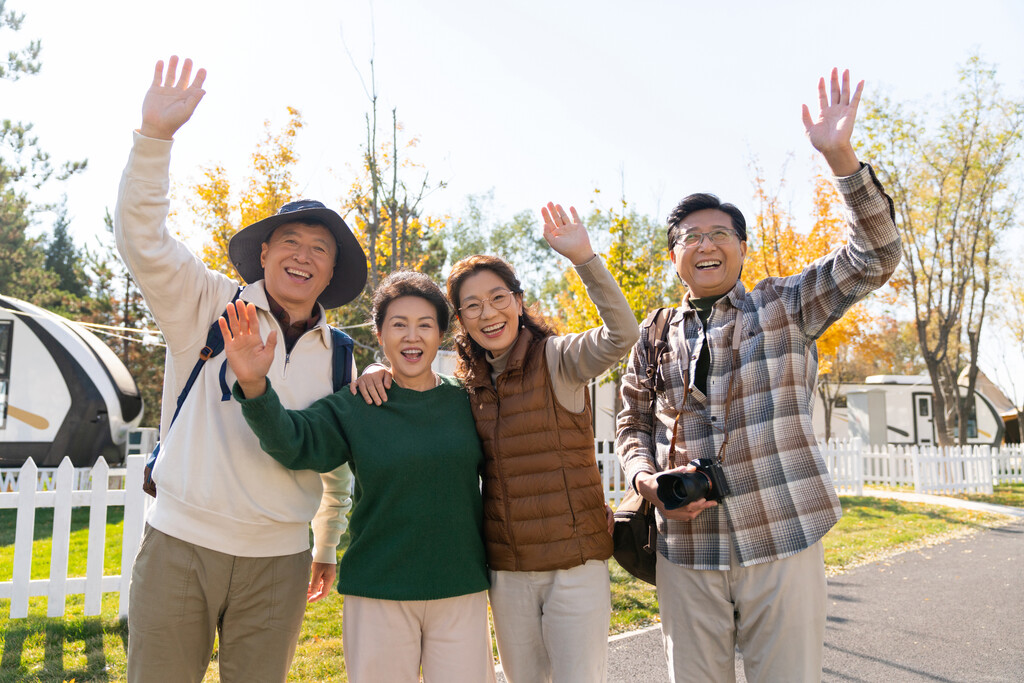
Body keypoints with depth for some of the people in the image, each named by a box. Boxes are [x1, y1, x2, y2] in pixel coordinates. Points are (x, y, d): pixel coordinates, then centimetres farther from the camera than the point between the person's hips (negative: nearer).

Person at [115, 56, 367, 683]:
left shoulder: (337, 356, 8)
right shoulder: (209, 305, 1)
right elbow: (143, 239, -15)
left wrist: (327, 547, 22)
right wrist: (155, 137, -25)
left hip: (277, 564, 3)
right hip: (180, 548, -2)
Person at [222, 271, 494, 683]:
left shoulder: (466, 404, 3)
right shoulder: (353, 408, -2)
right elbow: (292, 441, -17)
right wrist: (253, 385, -35)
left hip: (461, 592, 2)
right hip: (377, 596, -1)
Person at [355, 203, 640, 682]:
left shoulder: (557, 359, -9)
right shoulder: (470, 383, 6)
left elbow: (622, 335, -27)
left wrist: (582, 256, -35)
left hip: (575, 561, -5)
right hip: (506, 569, 5)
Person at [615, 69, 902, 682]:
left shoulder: (787, 306, 3)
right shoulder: (654, 336, 10)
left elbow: (876, 256, -7)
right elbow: (634, 425, 16)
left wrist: (839, 156, -18)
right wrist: (647, 479, -6)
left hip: (781, 544, -2)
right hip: (685, 550, 2)